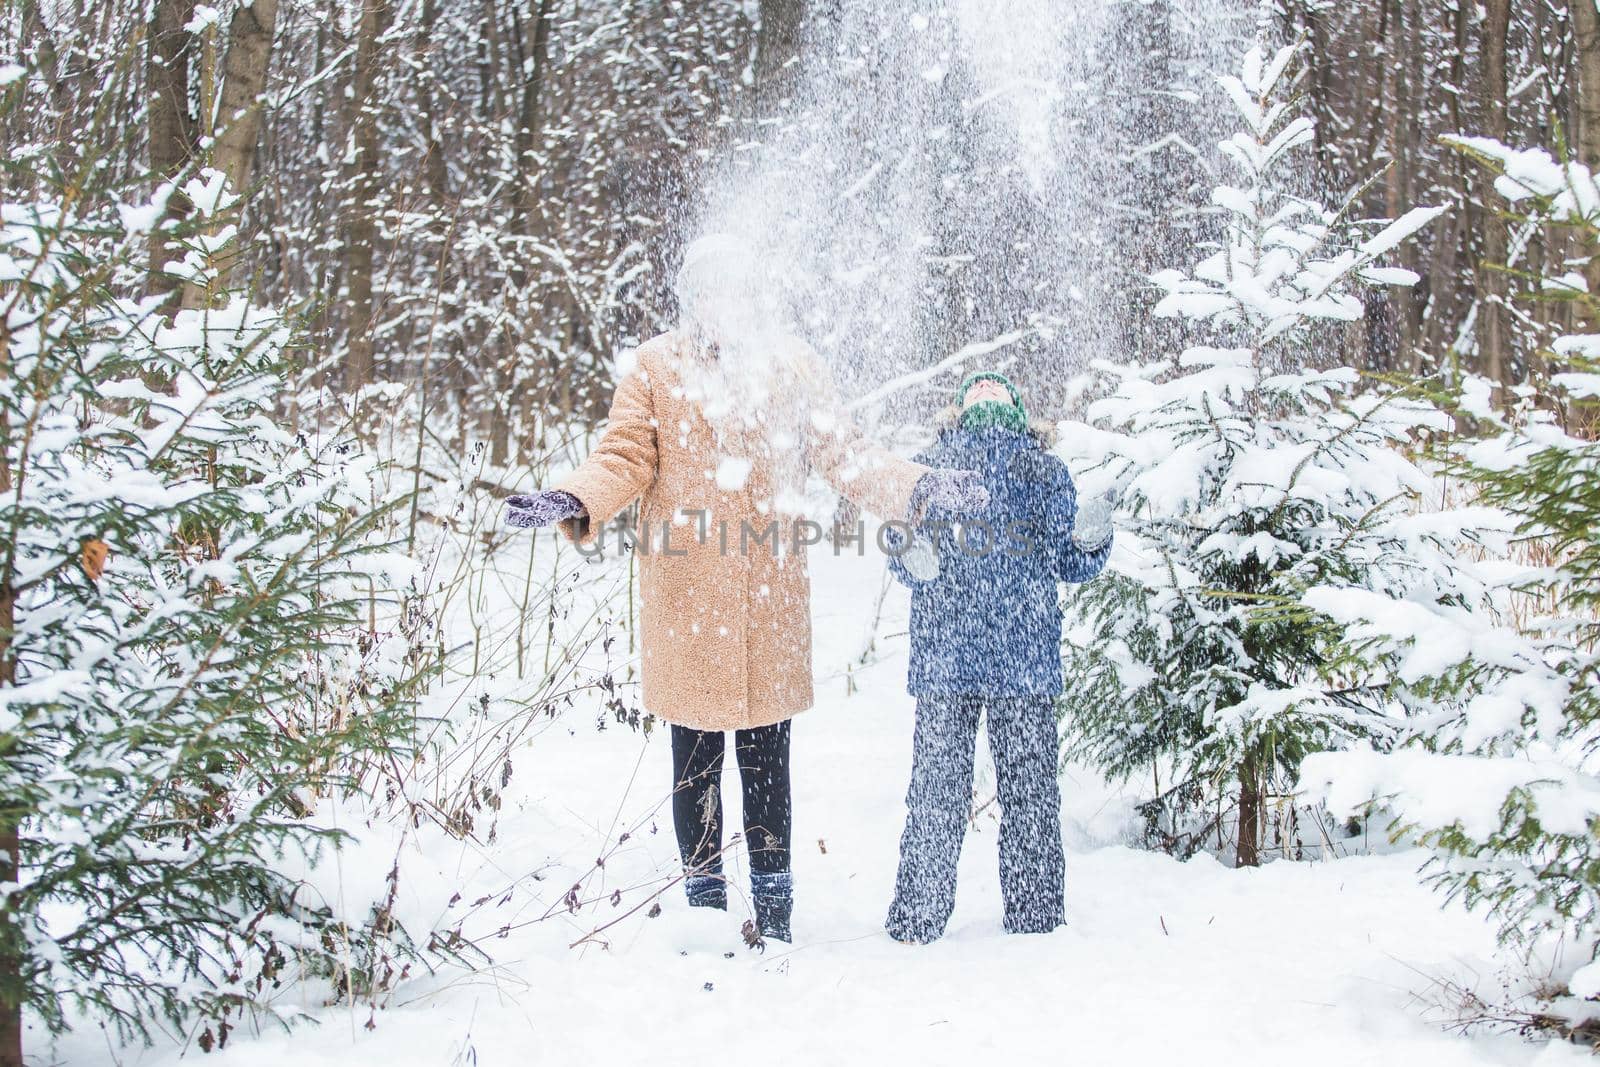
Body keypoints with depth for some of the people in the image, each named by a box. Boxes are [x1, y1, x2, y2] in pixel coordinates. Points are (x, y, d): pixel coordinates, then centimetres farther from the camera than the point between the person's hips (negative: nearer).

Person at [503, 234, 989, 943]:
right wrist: (574, 501, -21)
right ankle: (704, 904, 17)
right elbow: (625, 456, -1)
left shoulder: (792, 367, 10)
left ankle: (774, 918, 14)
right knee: (694, 757, 4)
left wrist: (917, 489, -8)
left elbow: (844, 454, 7)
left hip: (770, 594, 1)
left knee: (766, 756, 5)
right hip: (685, 594, -1)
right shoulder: (656, 367, 6)